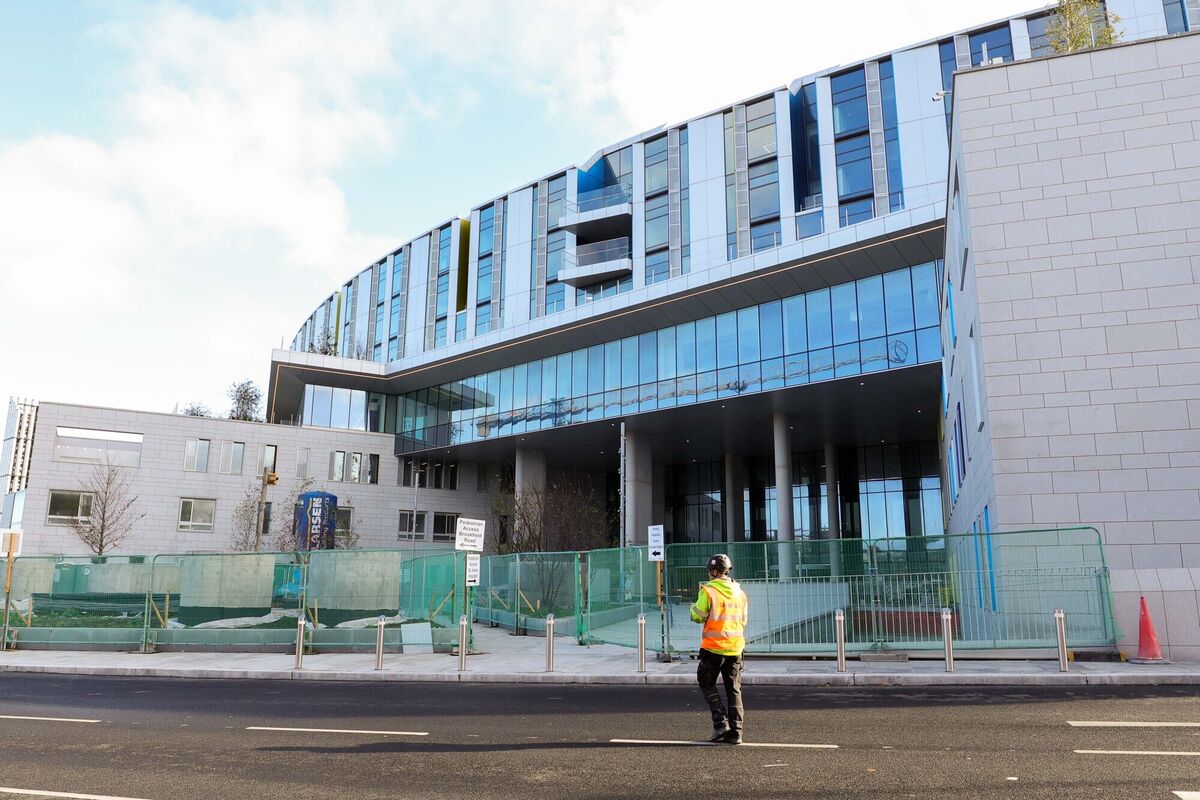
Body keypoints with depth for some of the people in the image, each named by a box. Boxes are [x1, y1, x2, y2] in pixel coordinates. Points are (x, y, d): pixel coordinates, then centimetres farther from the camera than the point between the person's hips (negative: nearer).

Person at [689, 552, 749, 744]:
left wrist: (693, 608, 11)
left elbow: (697, 616, -9)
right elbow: (743, 620, 14)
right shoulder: (740, 592, 7)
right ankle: (735, 731, 9)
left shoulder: (708, 590, -11)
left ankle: (721, 723, 1)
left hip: (713, 647, -5)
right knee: (734, 689, 11)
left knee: (707, 684, 12)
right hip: (735, 647, 5)